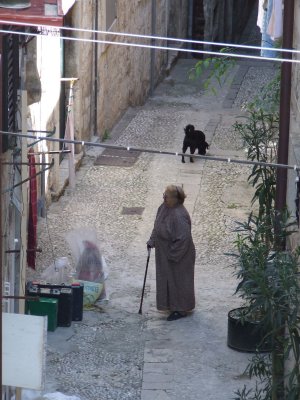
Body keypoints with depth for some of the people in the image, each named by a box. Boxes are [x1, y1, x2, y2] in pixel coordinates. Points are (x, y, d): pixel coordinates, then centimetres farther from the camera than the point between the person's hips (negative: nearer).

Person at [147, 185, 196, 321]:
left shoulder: (179, 216, -32)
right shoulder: (165, 207, -4)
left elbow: (183, 239, -29)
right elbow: (158, 226, 12)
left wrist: (172, 255, -21)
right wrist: (152, 241, 4)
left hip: (177, 256, -9)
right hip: (164, 252, 9)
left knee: (177, 281, 7)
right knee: (167, 279, 22)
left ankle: (181, 310, 23)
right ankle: (172, 304, 40)